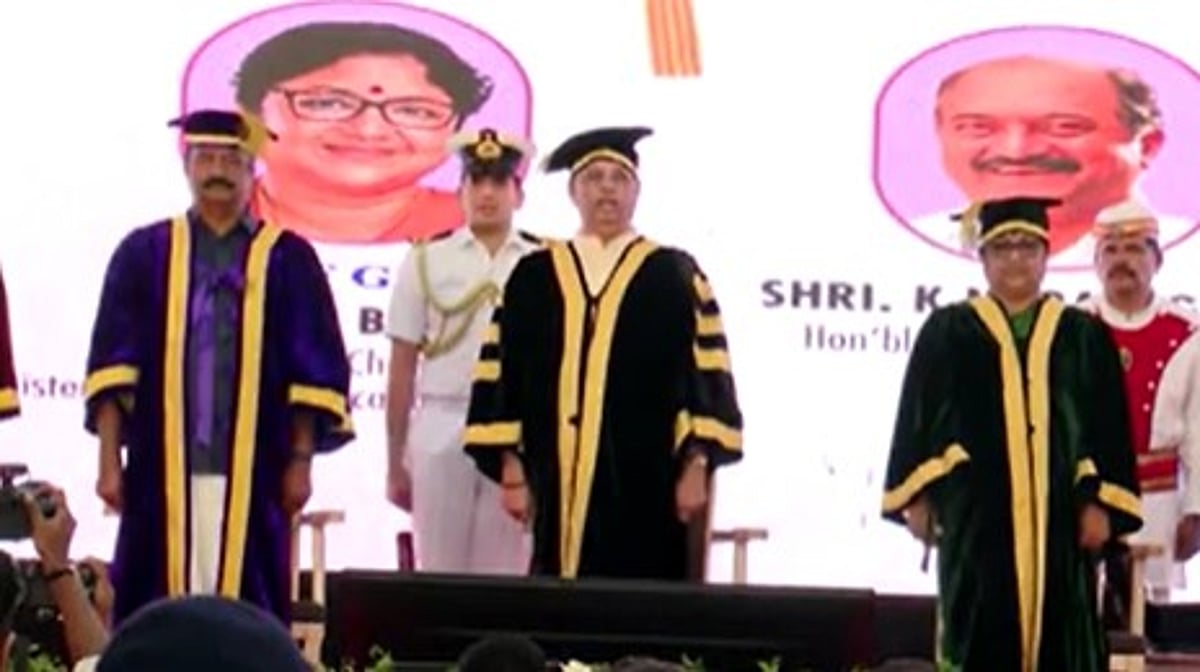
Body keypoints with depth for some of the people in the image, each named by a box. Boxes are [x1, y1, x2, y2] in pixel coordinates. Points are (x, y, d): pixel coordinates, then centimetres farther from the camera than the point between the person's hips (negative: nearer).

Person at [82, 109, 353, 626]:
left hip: (251, 473, -1)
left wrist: (301, 460, -2)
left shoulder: (288, 259, 6)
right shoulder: (144, 254, 8)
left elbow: (315, 372, 4)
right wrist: (110, 460, -2)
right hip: (162, 469, 1)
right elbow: (111, 366, 4)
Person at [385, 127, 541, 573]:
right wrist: (395, 461, 4)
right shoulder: (426, 261, 5)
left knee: (506, 575, 3)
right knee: (440, 573, 3)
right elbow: (402, 367, 6)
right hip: (441, 432, 0)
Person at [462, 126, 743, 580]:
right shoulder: (533, 277, 10)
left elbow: (705, 377, 1)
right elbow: (503, 375, 8)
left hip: (646, 487, -1)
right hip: (559, 487, 2)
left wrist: (696, 466, -8)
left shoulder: (675, 275, 6)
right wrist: (511, 468, 1)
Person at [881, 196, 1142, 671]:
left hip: (1058, 514, 1)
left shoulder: (1083, 336, 9)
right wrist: (917, 497, -3)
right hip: (977, 513, -1)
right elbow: (919, 418, 5)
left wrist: (1100, 503, -4)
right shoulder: (948, 331, 6)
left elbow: (1108, 430, 6)